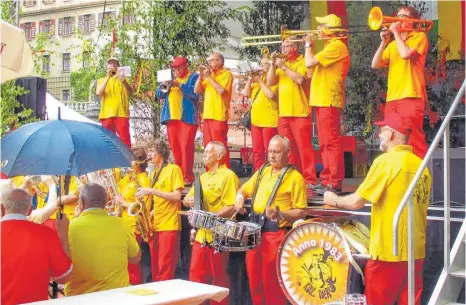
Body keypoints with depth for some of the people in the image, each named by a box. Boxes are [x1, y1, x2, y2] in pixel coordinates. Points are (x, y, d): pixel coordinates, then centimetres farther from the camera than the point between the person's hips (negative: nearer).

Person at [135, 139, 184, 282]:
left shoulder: (173, 169, -5)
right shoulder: (154, 174, 18)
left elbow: (177, 197, -14)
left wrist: (151, 191, -17)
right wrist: (150, 213, 5)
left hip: (169, 225, -8)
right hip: (154, 225, 8)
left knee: (165, 270, -9)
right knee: (155, 269, 9)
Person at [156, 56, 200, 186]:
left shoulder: (194, 77, 3)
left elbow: (195, 93, -14)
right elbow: (159, 94, 15)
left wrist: (180, 85, -17)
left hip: (187, 117, -6)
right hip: (171, 117, 6)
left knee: (186, 146, -11)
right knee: (175, 147, 7)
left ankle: (187, 176, -11)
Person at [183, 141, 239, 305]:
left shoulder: (228, 176, -10)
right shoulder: (202, 177, 17)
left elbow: (231, 207, -17)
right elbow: (186, 200, 18)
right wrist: (190, 201, -6)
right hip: (200, 235, 8)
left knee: (219, 278, 2)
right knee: (196, 276, 11)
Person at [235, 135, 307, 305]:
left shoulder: (295, 177, -8)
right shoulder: (263, 172, 12)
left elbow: (301, 212, -10)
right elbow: (244, 189, 25)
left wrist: (280, 214, -26)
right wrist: (240, 198, 2)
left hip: (277, 236, -6)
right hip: (255, 233, 7)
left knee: (272, 284, -3)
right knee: (255, 281, 13)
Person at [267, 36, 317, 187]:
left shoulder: (303, 62, -1)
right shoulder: (282, 63, 19)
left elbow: (300, 79, -18)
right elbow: (270, 82, 12)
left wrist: (284, 67, -11)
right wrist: (273, 65, 1)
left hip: (300, 112, -7)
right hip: (283, 112, 7)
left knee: (304, 146, -10)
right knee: (288, 147, 8)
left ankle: (309, 178, -10)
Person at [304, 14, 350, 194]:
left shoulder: (337, 46, -12)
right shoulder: (330, 46, 22)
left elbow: (309, 63, -18)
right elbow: (313, 65, 22)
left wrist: (308, 45, -1)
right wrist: (310, 46, 15)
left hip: (328, 100, -11)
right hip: (321, 100, 11)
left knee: (332, 143, -10)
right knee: (325, 144, 12)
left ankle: (335, 184, -9)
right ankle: (326, 180, 17)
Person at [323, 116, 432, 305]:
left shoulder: (386, 161, -12)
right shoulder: (422, 165, 7)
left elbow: (356, 202, -13)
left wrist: (333, 200, 6)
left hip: (388, 251, -7)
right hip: (416, 251, 7)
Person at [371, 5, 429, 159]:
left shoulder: (419, 36, 4)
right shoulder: (393, 44, 23)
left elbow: (405, 54, -15)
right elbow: (375, 65, 14)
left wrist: (396, 32, -2)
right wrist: (384, 42, 4)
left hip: (411, 96, -7)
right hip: (392, 98, 7)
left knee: (413, 139, -11)